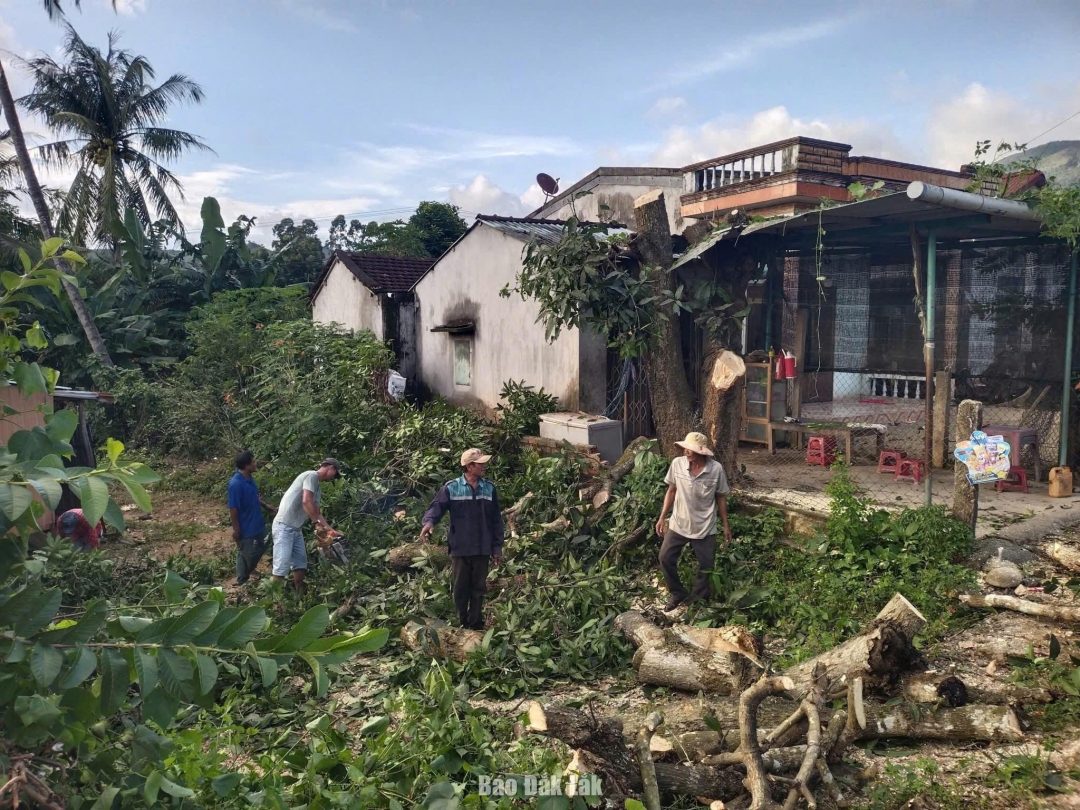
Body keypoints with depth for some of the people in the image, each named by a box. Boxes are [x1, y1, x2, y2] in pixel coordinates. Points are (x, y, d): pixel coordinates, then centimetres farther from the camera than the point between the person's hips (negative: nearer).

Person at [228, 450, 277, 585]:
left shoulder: (250, 477, -3)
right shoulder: (236, 484, -30)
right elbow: (233, 509, -24)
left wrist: (266, 505, 10)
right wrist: (236, 530, -19)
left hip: (257, 522, 9)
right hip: (245, 526, -9)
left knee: (262, 544, 24)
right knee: (244, 553, 9)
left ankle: (248, 570, 45)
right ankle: (242, 581, 30)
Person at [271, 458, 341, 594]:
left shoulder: (317, 487, 18)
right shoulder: (312, 475, -12)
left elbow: (316, 512, 18)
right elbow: (306, 502, -23)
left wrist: (329, 529, 10)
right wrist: (319, 523, -18)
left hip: (296, 528, 10)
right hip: (284, 527, -10)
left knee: (300, 563, 15)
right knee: (282, 566, -9)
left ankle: (300, 595, 24)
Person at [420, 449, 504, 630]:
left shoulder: (489, 488, 5)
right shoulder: (451, 488, -3)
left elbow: (496, 520, 9)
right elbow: (437, 506, -12)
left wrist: (497, 547, 7)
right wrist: (429, 522, -35)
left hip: (482, 549, 2)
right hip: (460, 548, -2)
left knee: (478, 588, 10)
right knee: (460, 588, 8)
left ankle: (475, 625, 21)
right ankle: (461, 625, 22)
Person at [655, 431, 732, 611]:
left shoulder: (716, 469, -17)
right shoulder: (677, 464, -12)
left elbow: (721, 498, -4)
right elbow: (671, 491, 2)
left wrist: (726, 526, 1)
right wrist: (662, 517, 3)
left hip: (705, 528, -2)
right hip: (679, 524, 2)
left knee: (706, 566, 10)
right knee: (665, 558, 5)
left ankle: (697, 600, 34)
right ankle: (677, 593, 28)